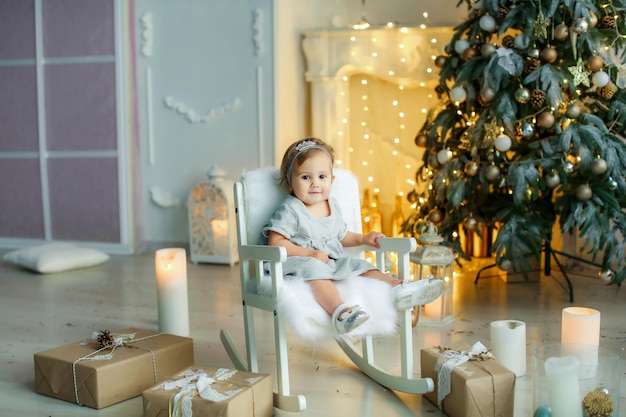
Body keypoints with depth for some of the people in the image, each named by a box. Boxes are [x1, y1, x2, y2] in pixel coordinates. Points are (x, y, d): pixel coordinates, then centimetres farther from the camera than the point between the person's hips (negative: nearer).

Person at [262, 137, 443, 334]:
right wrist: (310, 253, -21)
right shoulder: (290, 209, -9)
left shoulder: (332, 206, 13)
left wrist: (363, 239, 9)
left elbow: (341, 236, 27)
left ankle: (399, 288, -19)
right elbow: (276, 242, -14)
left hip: (333, 262, 8)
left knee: (359, 265, -8)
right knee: (314, 268, -37)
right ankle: (339, 311, -58)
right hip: (298, 262, -8)